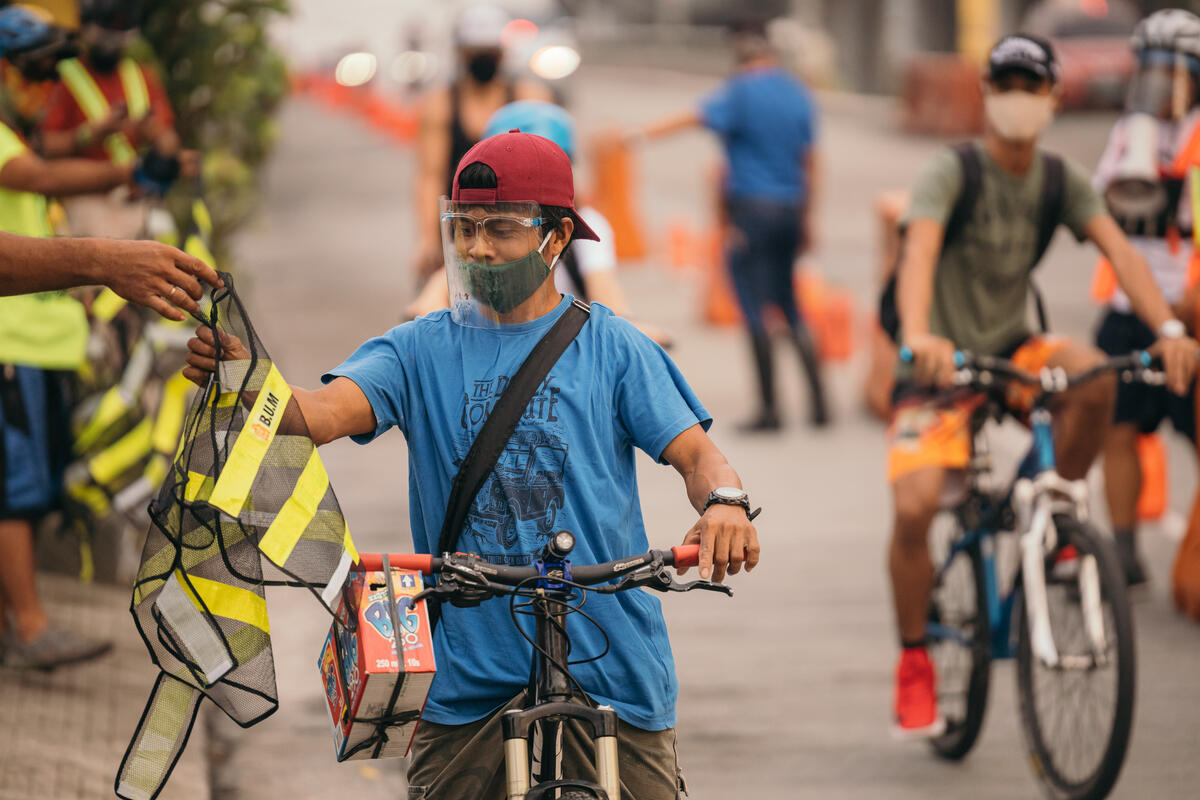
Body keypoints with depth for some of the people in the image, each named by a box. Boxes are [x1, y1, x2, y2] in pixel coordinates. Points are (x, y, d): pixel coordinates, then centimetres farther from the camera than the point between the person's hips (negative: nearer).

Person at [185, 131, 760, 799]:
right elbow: (324, 413, -9)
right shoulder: (421, 350, 7)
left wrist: (724, 501, -24)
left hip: (611, 674, -1)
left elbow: (694, 451, 0)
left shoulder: (609, 345, 6)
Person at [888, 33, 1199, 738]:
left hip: (1011, 348, 3)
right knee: (915, 504, -23)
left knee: (1093, 374, -30)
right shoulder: (953, 172, -13)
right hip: (944, 360, -3)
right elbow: (920, 254, -29)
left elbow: (1118, 250, -13)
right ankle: (914, 663, -2)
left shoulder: (1062, 181, 0)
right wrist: (918, 337, -49)